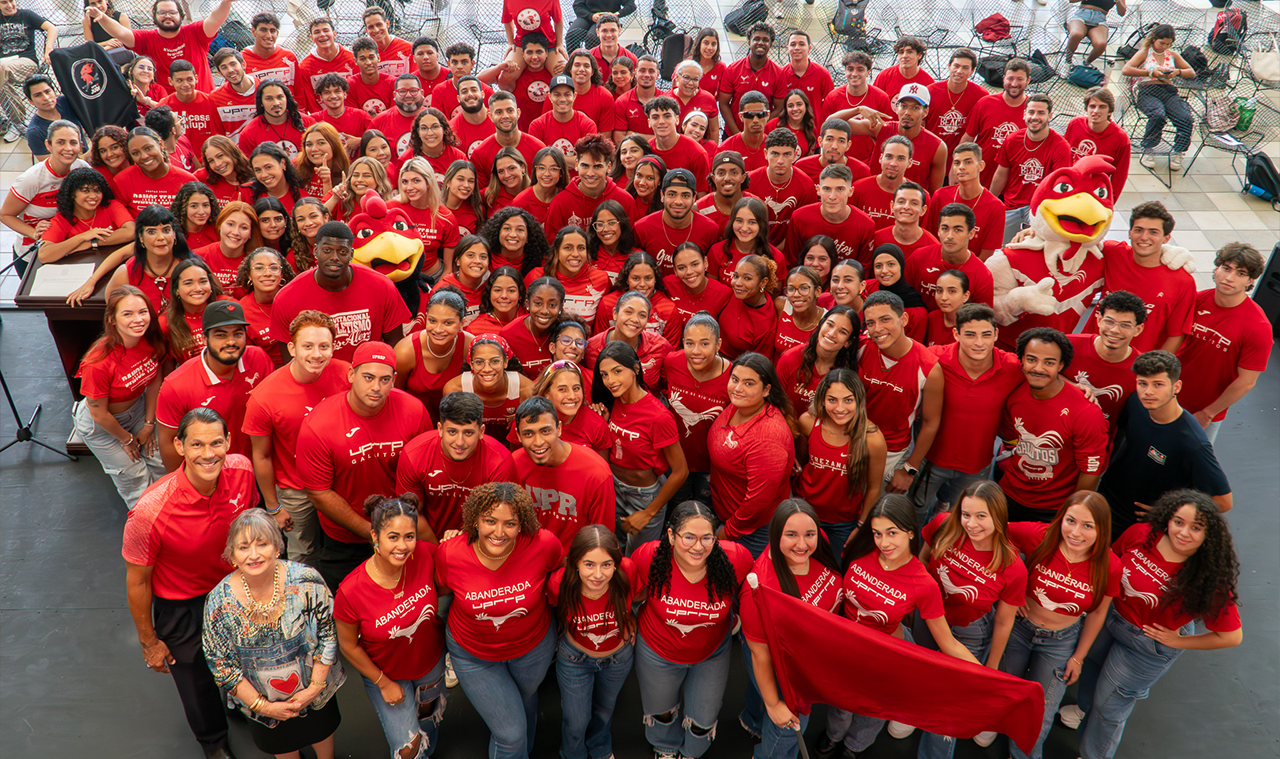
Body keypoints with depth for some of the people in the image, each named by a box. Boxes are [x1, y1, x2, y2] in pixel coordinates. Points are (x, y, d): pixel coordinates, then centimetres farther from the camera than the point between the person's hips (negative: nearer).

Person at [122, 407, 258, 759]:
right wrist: (149, 641, -8)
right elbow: (137, 581, -19)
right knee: (196, 679, 22)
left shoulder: (241, 470, -24)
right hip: (180, 606, -3)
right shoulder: (150, 511, -36)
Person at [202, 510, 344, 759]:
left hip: (315, 686, 0)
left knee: (322, 734, 29)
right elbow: (221, 665, -14)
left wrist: (315, 687, -16)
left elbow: (328, 635, -14)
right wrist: (261, 705, -14)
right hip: (260, 699, 0)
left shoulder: (306, 581, -27)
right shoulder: (219, 603, -25)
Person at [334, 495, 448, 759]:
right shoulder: (351, 592, -35)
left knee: (428, 712, 32)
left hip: (431, 661, 3)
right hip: (383, 672, -3)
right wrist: (383, 683, -8)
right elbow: (348, 646, -17)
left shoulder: (425, 554, -29)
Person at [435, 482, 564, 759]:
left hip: (534, 644, 2)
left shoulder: (543, 544, -30)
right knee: (510, 733, 3)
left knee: (525, 702, 31)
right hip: (473, 653, -1)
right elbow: (441, 590, -4)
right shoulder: (449, 553, -29)